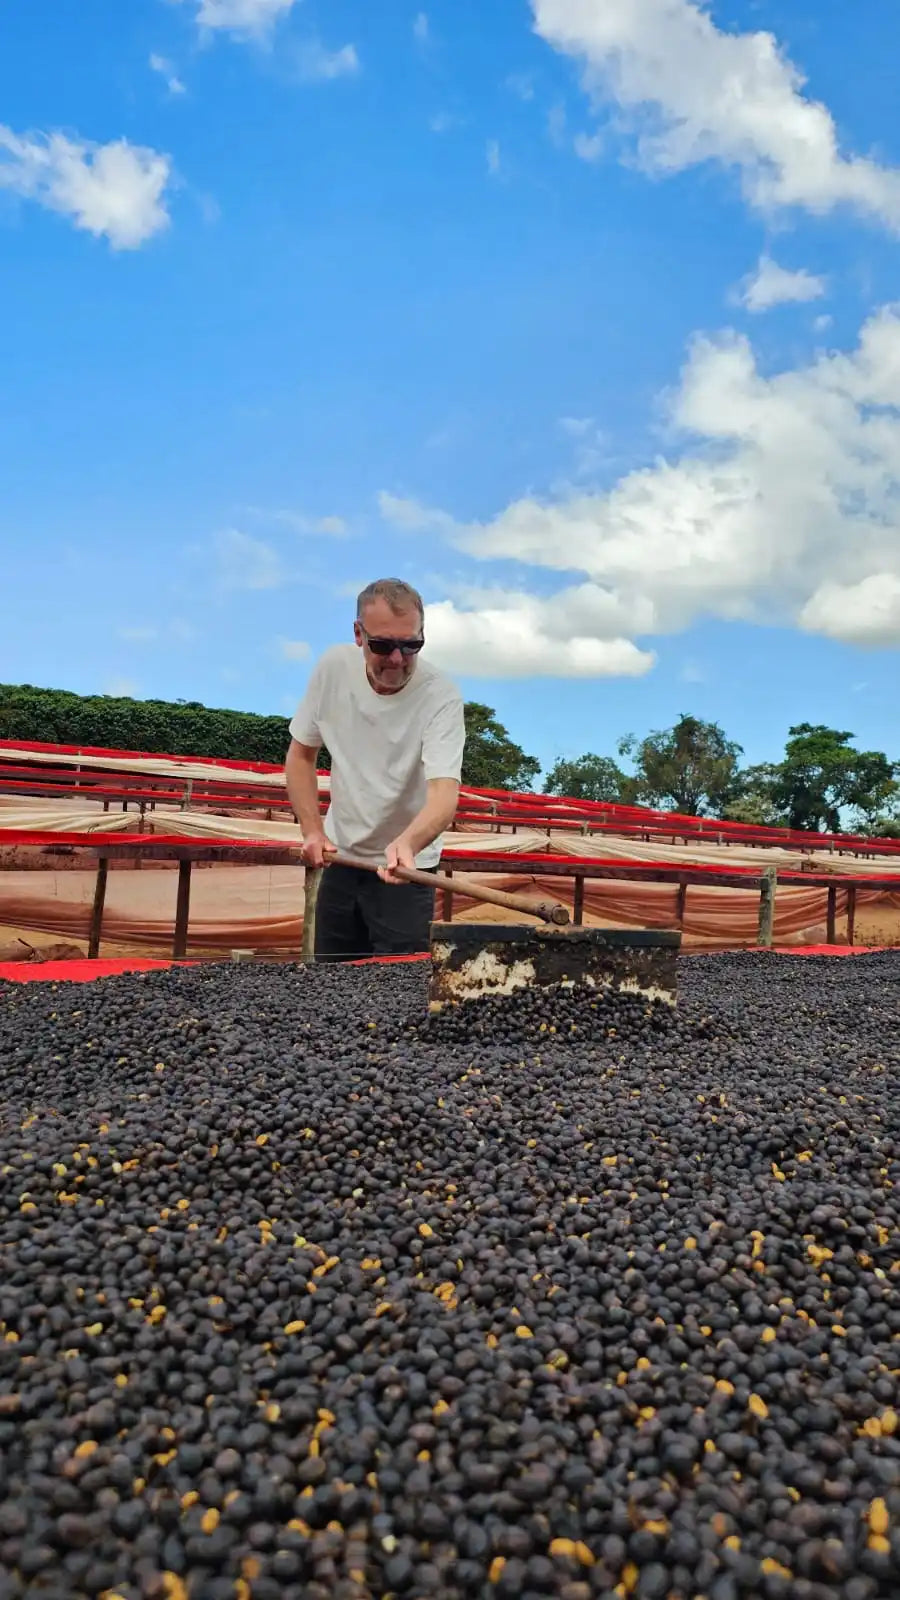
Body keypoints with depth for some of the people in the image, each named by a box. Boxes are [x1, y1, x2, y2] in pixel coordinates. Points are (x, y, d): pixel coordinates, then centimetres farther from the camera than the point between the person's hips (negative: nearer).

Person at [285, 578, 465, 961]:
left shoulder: (441, 696, -22)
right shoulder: (333, 668, -9)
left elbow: (444, 792, -33)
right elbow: (301, 754, 4)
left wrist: (407, 843, -53)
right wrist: (312, 831, -6)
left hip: (404, 869, -4)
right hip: (340, 858, 4)